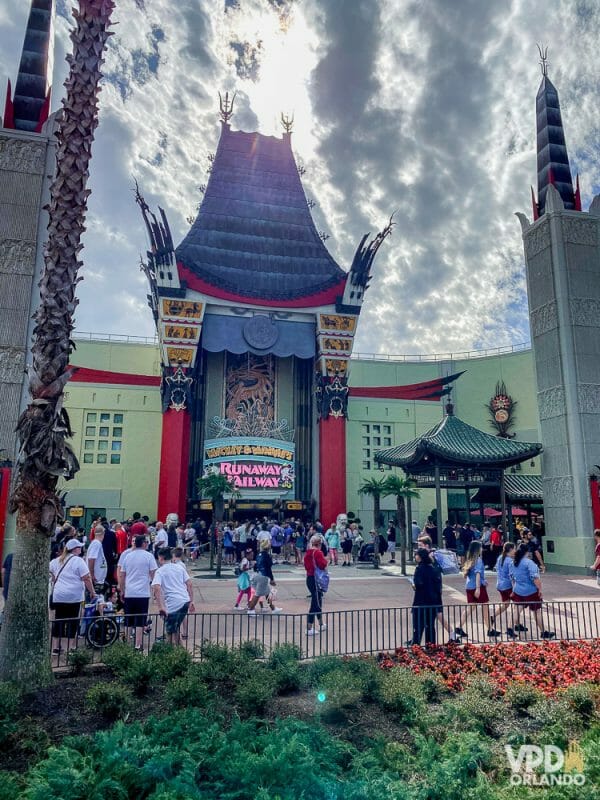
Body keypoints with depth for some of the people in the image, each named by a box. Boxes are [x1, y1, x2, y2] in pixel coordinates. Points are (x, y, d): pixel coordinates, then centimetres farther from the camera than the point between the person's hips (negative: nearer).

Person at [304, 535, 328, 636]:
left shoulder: (308, 553, 8)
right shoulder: (317, 552, -16)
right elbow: (322, 565, -22)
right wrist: (325, 560, -4)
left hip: (309, 578, 9)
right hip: (316, 580, -9)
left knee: (318, 601, 21)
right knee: (315, 604, -3)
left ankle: (321, 625, 33)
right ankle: (309, 629, -2)